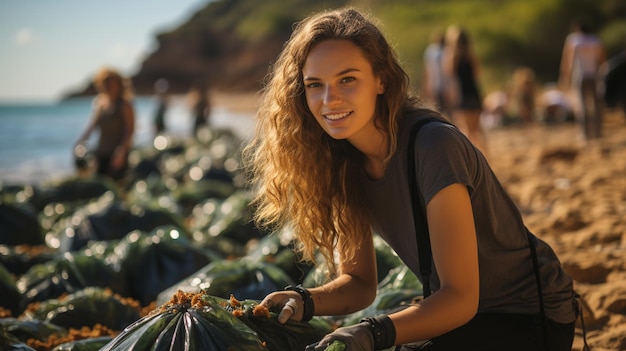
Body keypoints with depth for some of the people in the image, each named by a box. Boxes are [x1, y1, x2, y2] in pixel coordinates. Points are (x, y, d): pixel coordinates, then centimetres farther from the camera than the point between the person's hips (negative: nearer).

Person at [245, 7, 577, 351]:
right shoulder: (344, 163, -5)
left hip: (529, 320, -6)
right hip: (456, 309, 6)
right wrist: (305, 301, -20)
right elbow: (358, 282, 0)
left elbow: (460, 296, -27)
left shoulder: (434, 147, -27)